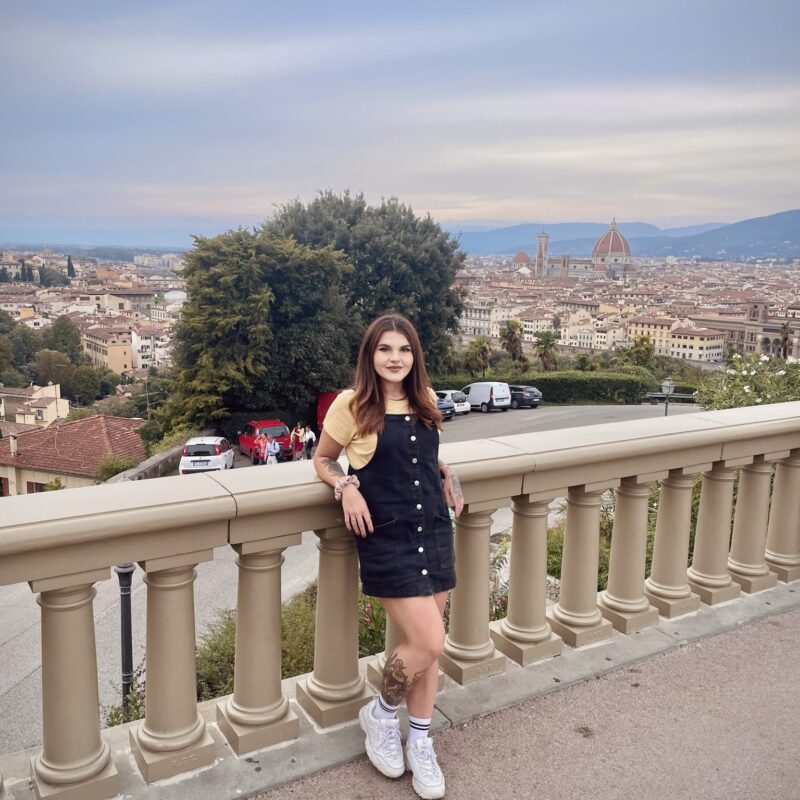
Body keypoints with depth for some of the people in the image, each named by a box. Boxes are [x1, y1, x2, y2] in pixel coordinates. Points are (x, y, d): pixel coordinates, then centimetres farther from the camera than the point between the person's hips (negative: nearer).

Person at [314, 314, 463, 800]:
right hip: (387, 539, -5)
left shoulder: (425, 401, 7)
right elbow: (323, 460, 4)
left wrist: (447, 475, 5)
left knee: (428, 644, 11)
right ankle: (381, 713, 19)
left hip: (435, 532, 6)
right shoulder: (351, 405, -8)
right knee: (428, 642, -11)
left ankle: (421, 743, 30)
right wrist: (347, 487, -15)